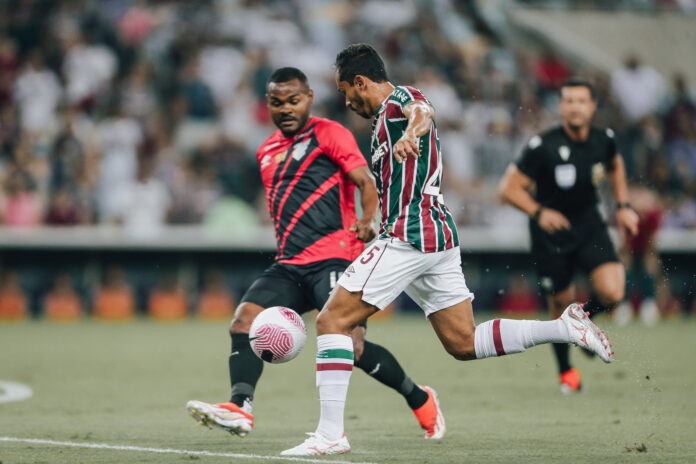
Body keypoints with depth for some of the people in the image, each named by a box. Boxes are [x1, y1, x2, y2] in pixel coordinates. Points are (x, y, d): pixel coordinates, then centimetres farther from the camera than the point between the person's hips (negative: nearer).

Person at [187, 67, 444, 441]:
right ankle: (240, 409, -29)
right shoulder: (267, 151, 21)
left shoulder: (328, 134, 0)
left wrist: (369, 221, -27)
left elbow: (366, 182, -10)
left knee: (352, 347, -17)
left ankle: (420, 400, 5)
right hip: (289, 266, 7)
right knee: (244, 319, -17)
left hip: (333, 260, -7)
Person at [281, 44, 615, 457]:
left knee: (333, 320, -8)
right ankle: (565, 328, 3)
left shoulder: (400, 99, -7)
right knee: (463, 343, 10)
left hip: (409, 236, -10)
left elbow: (421, 112, -32)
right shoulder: (388, 115, 23)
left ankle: (331, 433, -13)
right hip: (440, 237, 10)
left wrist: (411, 133, -57)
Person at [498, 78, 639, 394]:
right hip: (550, 236, -3)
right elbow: (509, 188, -16)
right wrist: (538, 212, -30)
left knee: (612, 293, -18)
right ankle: (566, 371, 32)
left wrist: (623, 205, 11)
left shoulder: (604, 140, -6)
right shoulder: (543, 146, -20)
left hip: (590, 227, 3)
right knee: (561, 306, 5)